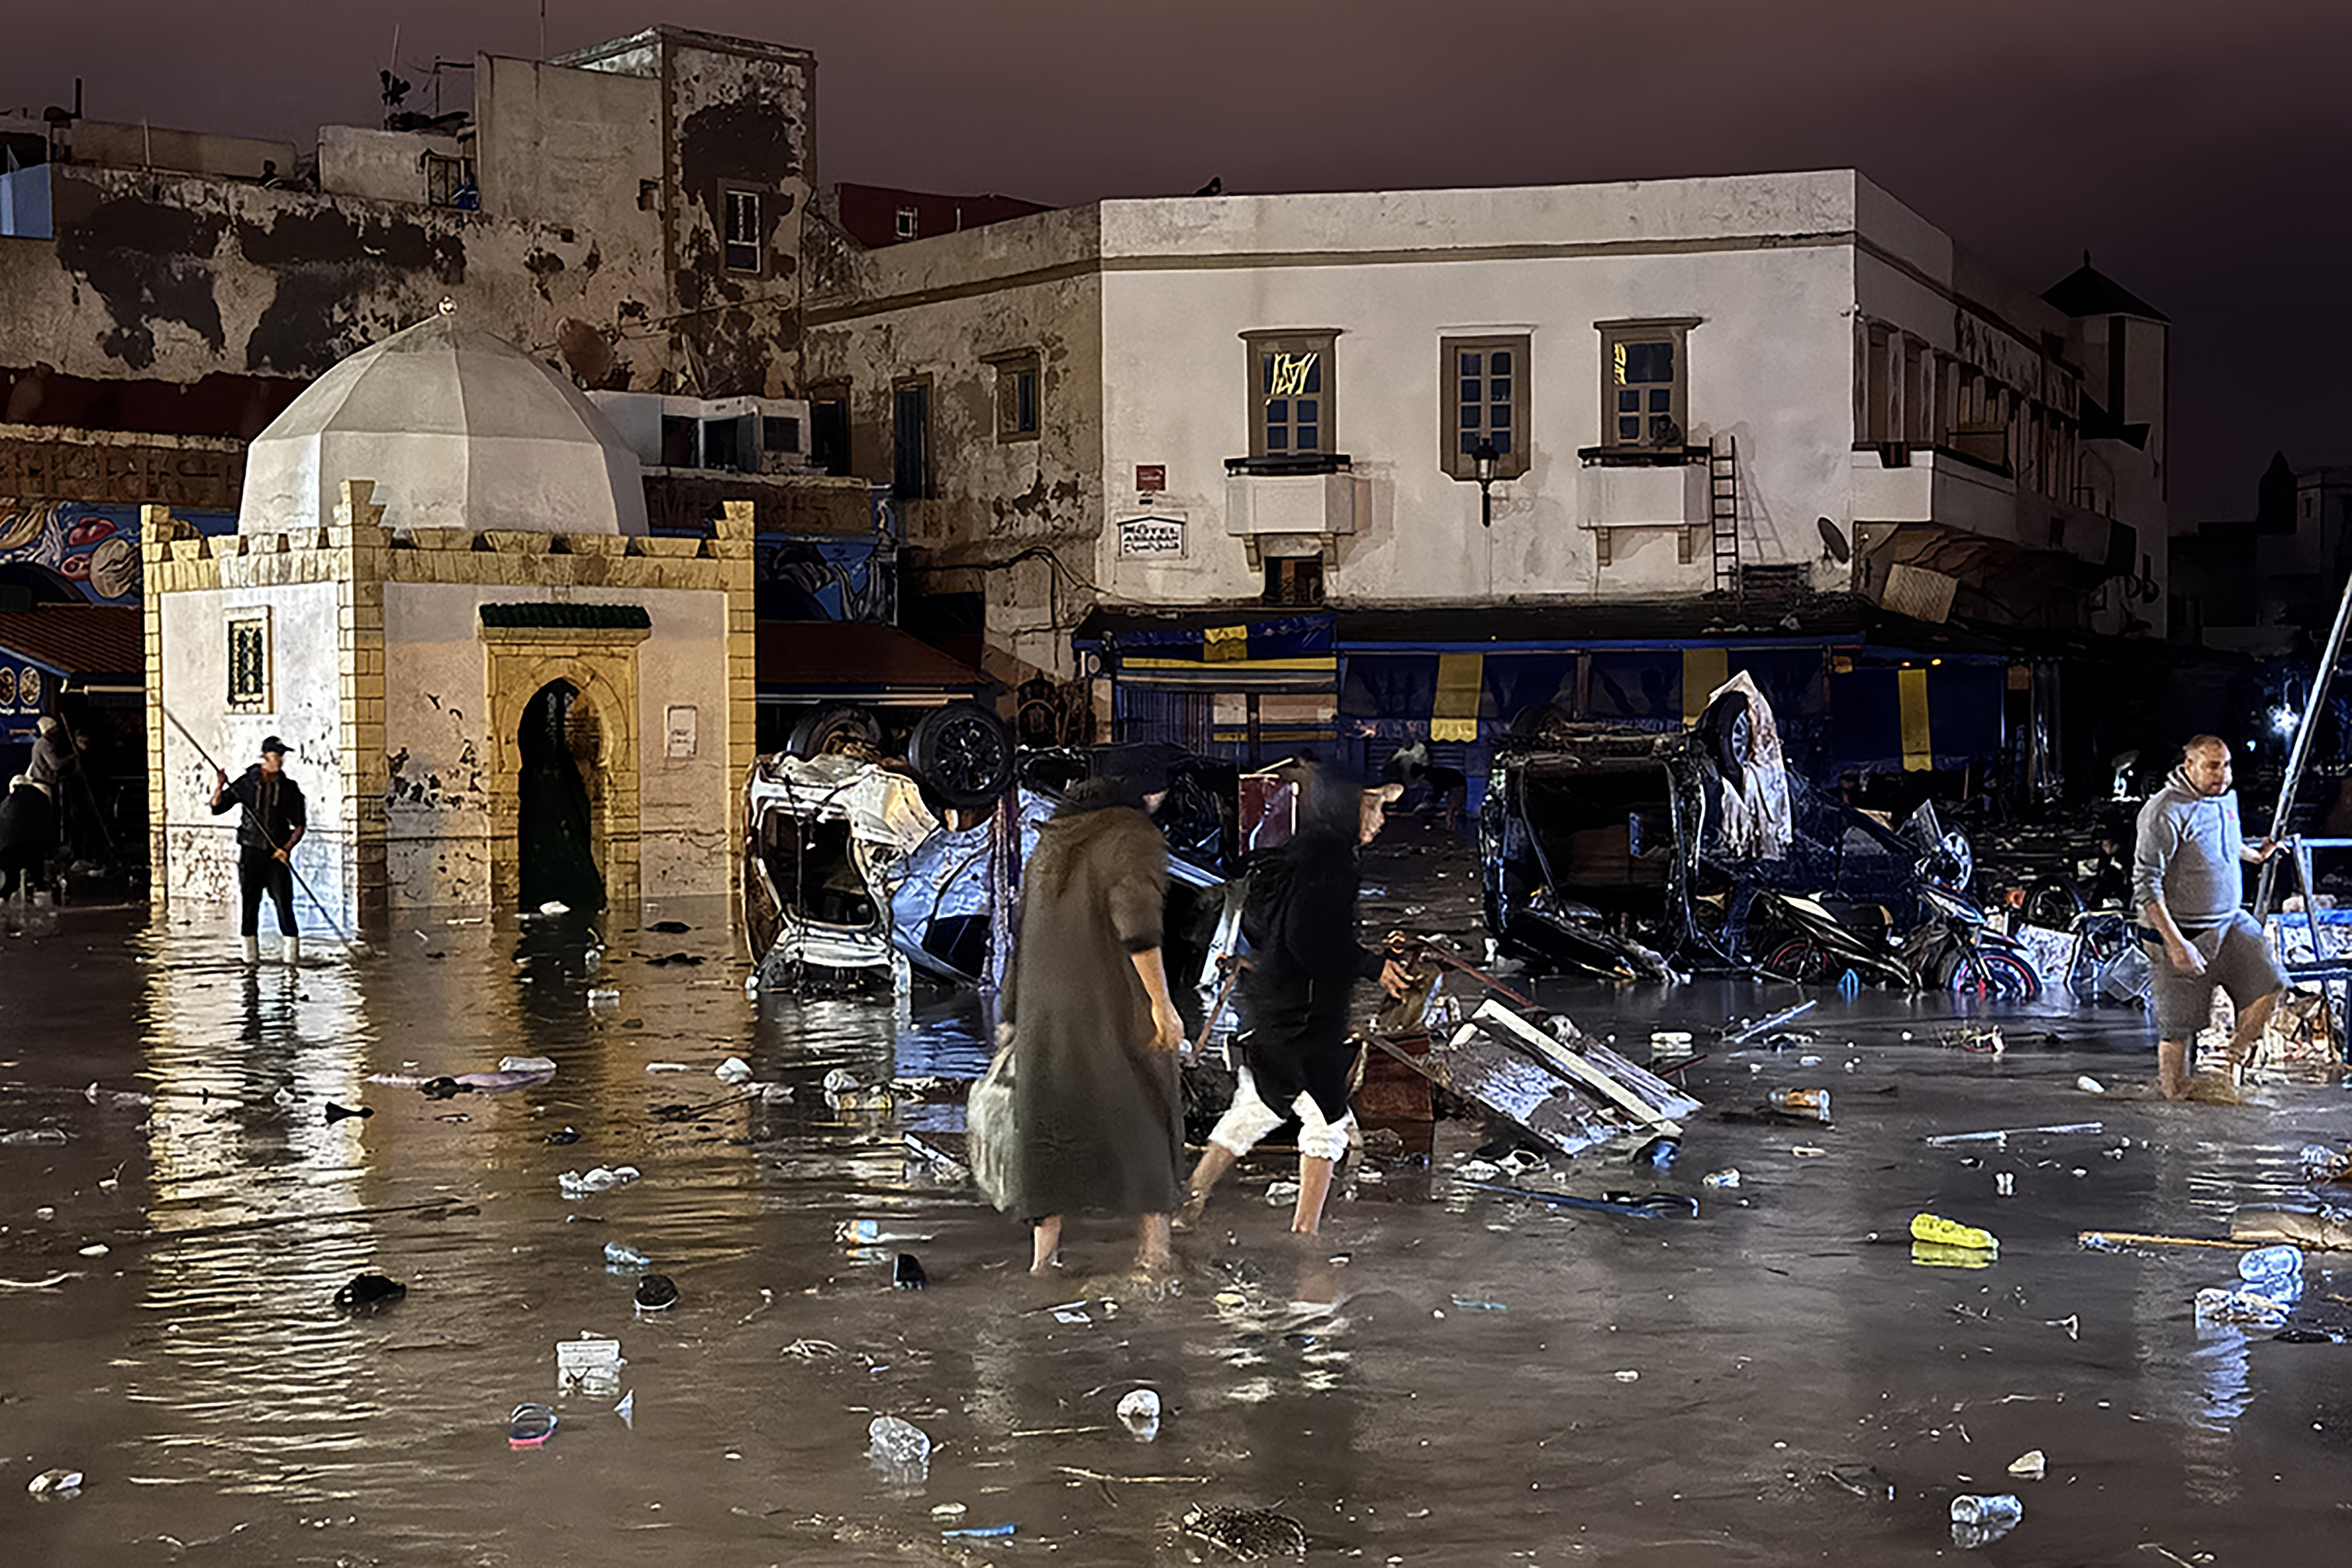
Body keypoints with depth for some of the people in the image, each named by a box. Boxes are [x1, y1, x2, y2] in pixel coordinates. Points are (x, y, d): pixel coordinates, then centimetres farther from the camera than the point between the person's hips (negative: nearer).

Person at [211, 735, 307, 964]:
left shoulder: (290, 788, 4)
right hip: (251, 853, 1)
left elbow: (300, 825, 5)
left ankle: (292, 952, -8)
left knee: (284, 902, -9)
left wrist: (287, 848, -10)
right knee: (249, 903, 3)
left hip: (278, 855, -1)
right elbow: (217, 808, 6)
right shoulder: (247, 784, 4)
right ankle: (250, 952, 12)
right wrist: (220, 787, -11)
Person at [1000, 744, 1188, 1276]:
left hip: (1047, 1005, 6)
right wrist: (1162, 1003, -17)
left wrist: (1015, 1015, 22)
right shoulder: (1133, 837, -8)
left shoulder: (1053, 836, 14)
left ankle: (1046, 1251, 7)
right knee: (1146, 1112, 8)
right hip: (1113, 1003, -6)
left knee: (1051, 1117, 9)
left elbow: (1028, 927, 17)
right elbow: (1138, 926, -19)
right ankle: (1153, 1241, 8)